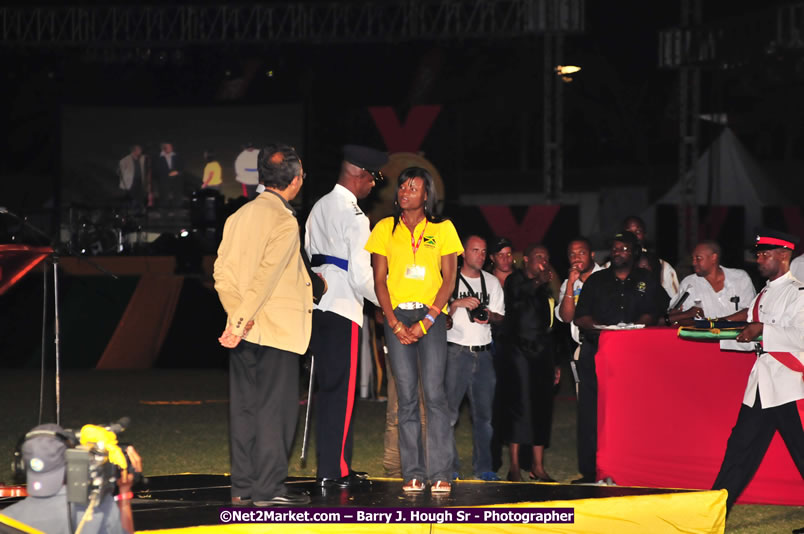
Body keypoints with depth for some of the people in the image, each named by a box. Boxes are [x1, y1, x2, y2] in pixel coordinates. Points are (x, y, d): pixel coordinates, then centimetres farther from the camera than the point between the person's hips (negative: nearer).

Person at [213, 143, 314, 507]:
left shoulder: (239, 216, 12)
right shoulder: (284, 221, -12)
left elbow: (221, 271, 7)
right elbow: (266, 277, -19)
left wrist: (237, 316, 1)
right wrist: (242, 322, -18)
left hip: (244, 330, 8)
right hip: (277, 329, -8)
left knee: (245, 407, 9)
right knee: (276, 408, -4)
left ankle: (243, 488, 13)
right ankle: (269, 488, -3)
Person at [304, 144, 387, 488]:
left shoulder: (319, 208, 12)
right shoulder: (354, 216, -14)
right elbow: (362, 276, -18)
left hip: (319, 308, 8)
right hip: (344, 310, -8)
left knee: (327, 387, 13)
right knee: (343, 391, -2)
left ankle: (327, 465, 18)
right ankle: (335, 470, 1)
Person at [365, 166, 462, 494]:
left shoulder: (442, 229, 7)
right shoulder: (385, 228, 11)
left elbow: (449, 279, 2)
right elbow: (379, 280, 7)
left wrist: (425, 322, -8)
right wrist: (395, 323, -5)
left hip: (431, 315, -2)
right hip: (397, 316, 2)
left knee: (434, 394, -10)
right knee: (406, 398, 0)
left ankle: (440, 474, -9)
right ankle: (413, 474, 2)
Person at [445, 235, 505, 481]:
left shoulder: (492, 282, 16)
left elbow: (500, 317, 16)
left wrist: (489, 316, -5)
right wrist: (458, 304, -15)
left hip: (483, 353, 4)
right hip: (455, 351, -4)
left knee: (484, 412, 1)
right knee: (449, 410, -8)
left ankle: (483, 467, 6)